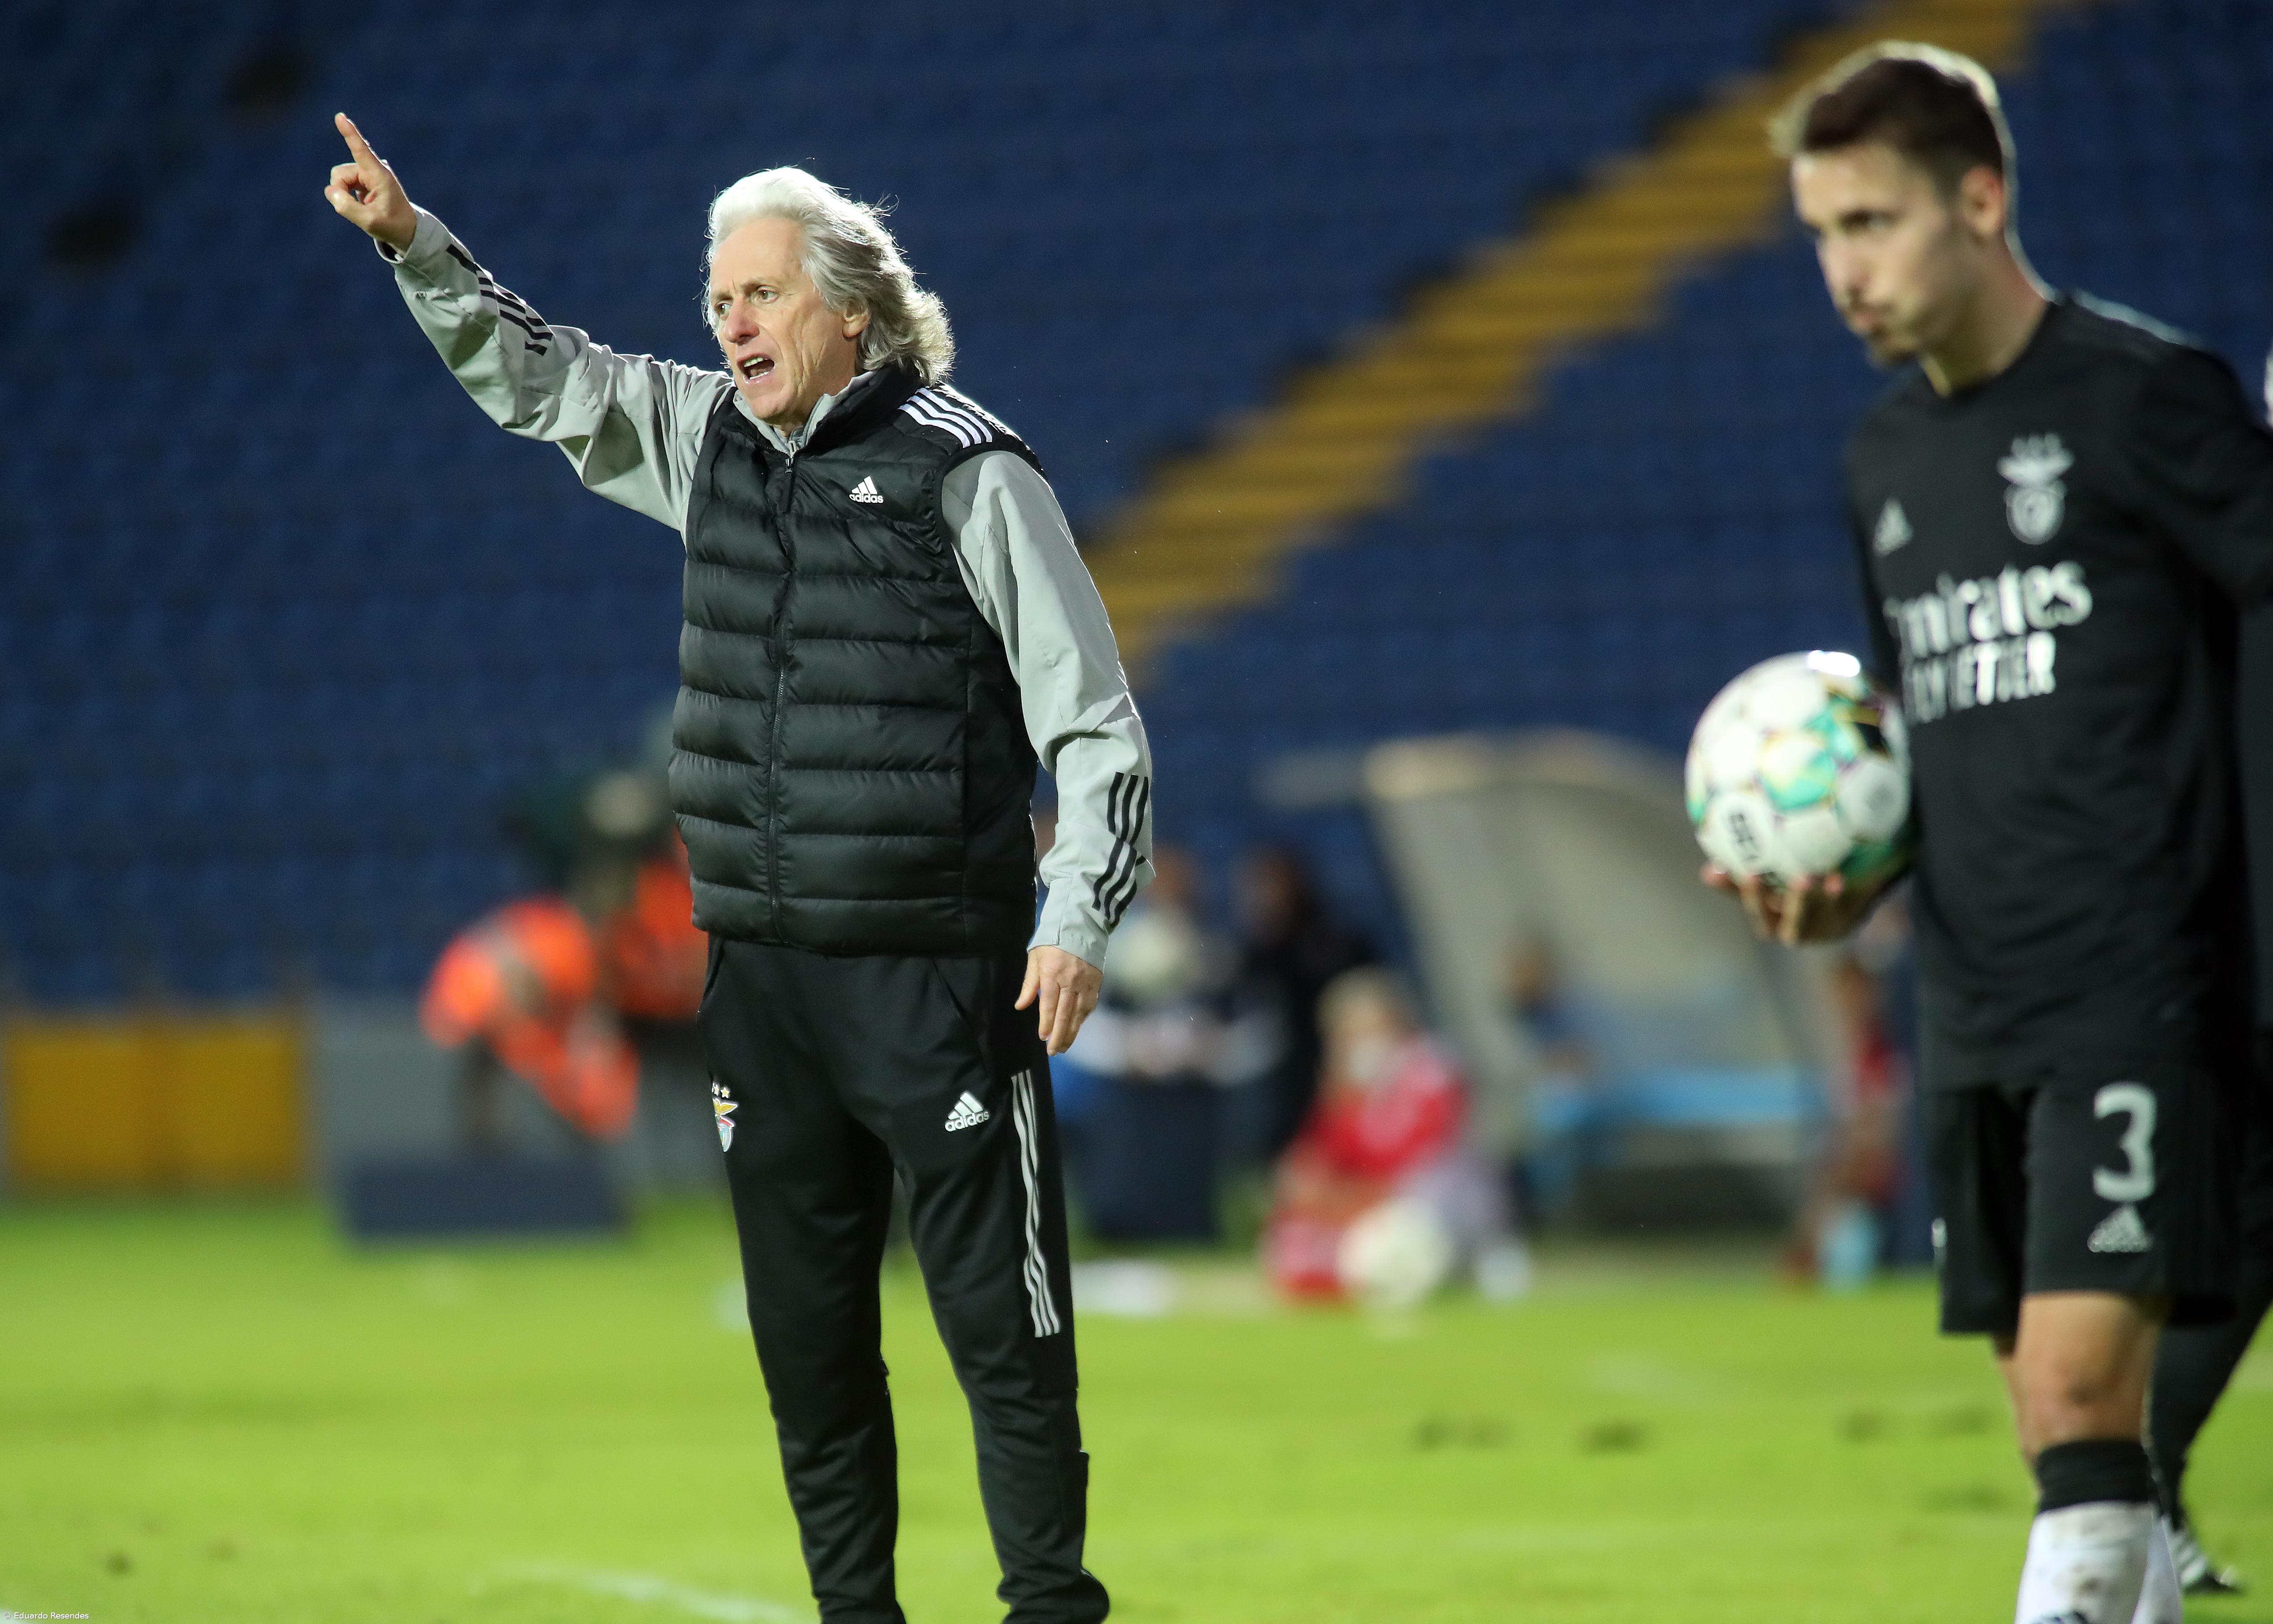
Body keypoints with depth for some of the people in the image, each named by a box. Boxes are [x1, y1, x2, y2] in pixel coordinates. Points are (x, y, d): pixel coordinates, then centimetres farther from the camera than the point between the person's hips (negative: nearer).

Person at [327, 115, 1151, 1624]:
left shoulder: (967, 469, -7)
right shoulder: (707, 437, 10)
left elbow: (1098, 727, -7)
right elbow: (534, 375, 23)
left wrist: (1080, 924, -17)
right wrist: (415, 245, 10)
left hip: (939, 977, -6)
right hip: (761, 975, 6)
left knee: (1002, 1327, -6)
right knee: (805, 1338, 9)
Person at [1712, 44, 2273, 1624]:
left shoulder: (2146, 396, -6)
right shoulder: (1888, 456, 16)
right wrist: (1847, 886, 6)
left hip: (2139, 994, -7)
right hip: (1975, 1007, 7)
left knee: (2081, 1388, -16)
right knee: (2062, 1428, 7)